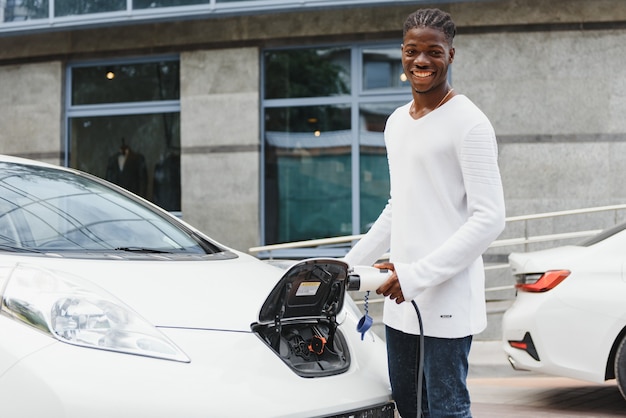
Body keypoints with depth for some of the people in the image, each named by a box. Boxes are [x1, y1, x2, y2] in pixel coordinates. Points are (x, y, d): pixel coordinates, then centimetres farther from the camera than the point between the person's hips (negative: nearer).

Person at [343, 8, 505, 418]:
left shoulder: (468, 123, -10)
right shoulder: (397, 122, 15)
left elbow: (489, 218, -16)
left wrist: (418, 275, -20)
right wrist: (350, 266, 21)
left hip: (448, 300, -8)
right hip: (400, 301, 8)